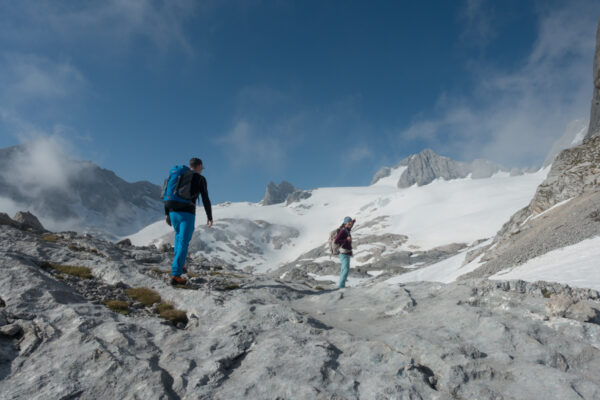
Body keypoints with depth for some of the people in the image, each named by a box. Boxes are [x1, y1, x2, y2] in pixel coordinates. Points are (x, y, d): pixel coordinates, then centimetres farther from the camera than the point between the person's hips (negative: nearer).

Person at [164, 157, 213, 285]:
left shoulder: (177, 175, 19)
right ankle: (175, 275, -9)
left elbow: (167, 195, 17)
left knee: (179, 235, 30)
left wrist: (167, 214, 21)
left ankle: (178, 263, 25)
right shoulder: (200, 178, 2)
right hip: (187, 213, -6)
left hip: (173, 212, 6)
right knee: (184, 243, -4)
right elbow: (205, 200, -1)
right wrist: (210, 217, 9)